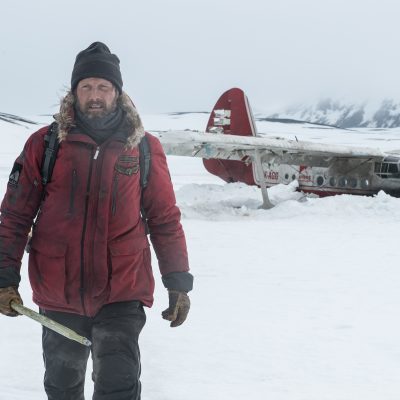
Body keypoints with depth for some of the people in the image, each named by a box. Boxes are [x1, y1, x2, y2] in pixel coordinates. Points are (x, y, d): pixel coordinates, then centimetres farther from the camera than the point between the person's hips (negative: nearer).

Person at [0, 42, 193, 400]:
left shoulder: (145, 148, 0)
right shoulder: (45, 144, -1)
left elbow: (165, 219, 6)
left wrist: (179, 283, 4)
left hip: (122, 293, -1)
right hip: (58, 295, 2)